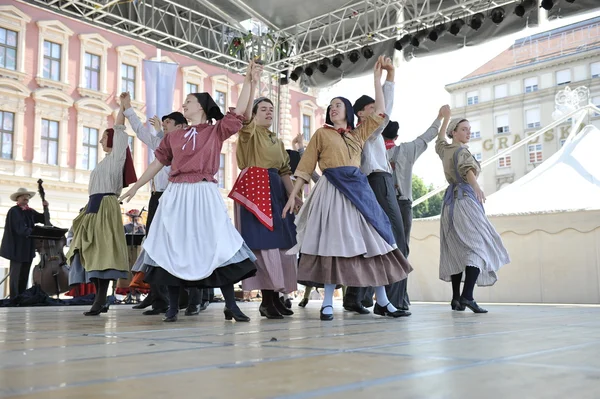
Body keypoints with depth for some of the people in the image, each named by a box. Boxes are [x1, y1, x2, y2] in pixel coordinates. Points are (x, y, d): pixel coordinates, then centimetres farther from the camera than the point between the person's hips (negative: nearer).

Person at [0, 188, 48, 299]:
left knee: (24, 276, 11)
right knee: (16, 275, -3)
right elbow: (21, 229, -21)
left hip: (28, 249, 7)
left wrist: (46, 208, -3)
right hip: (18, 249, -7)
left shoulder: (30, 212, 11)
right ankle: (14, 300, 3)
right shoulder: (14, 211, -11)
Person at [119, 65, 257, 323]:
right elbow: (158, 162, 19)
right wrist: (136, 187, 20)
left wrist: (248, 80, -1)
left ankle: (231, 306, 1)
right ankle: (172, 307, 11)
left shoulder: (216, 131, 7)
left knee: (218, 247, -5)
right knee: (173, 249, 2)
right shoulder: (173, 136, 15)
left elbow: (239, 112, -1)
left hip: (204, 194, -3)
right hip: (176, 195, 3)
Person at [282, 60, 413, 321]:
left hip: (357, 188, 3)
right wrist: (292, 196, -1)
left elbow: (380, 112, 14)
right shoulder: (321, 134, 11)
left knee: (369, 239, 0)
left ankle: (382, 301, 5)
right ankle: (328, 302, 0)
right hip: (331, 189, -3)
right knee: (332, 241, -6)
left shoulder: (359, 133, 20)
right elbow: (306, 167, 6)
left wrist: (377, 79, 14)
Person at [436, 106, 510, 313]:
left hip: (450, 201, 9)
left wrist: (446, 117, 49)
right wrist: (476, 186, -46)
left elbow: (439, 139, 39)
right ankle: (467, 296, -27)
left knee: (457, 249, 8)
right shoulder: (462, 151, -7)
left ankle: (456, 298, 5)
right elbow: (466, 167, -29)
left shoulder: (445, 150, 15)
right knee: (478, 246, -14)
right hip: (465, 199, -9)